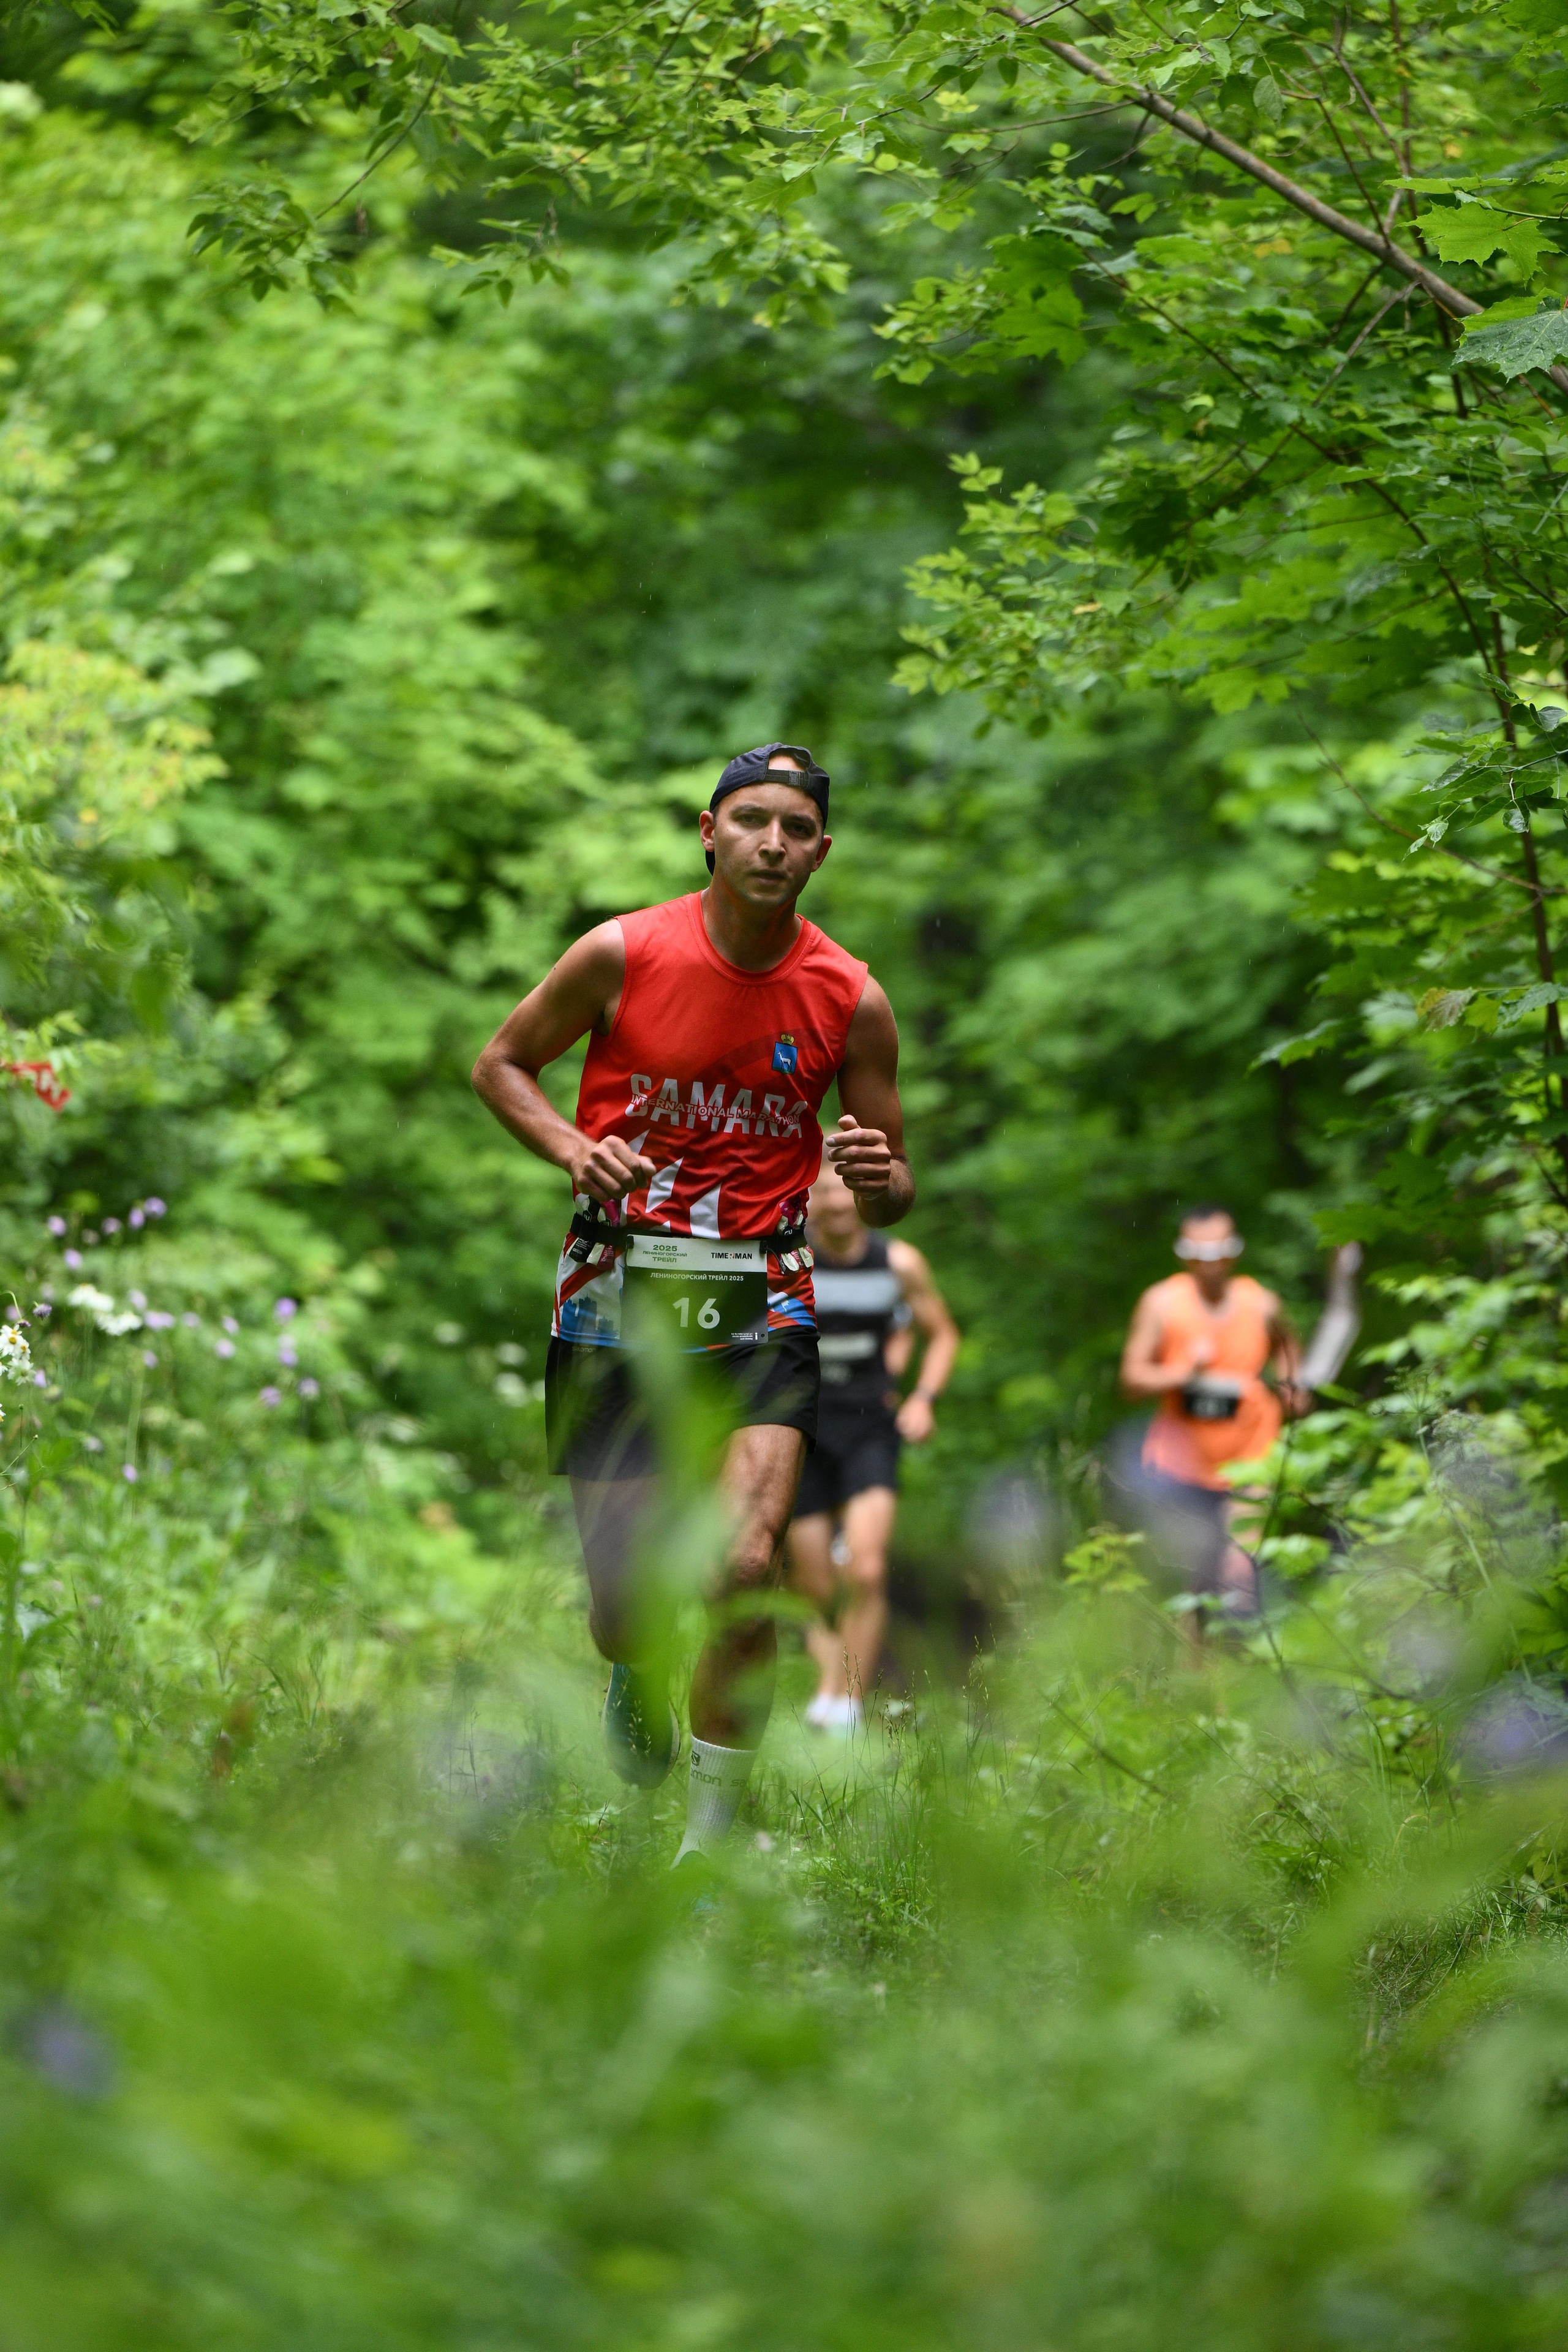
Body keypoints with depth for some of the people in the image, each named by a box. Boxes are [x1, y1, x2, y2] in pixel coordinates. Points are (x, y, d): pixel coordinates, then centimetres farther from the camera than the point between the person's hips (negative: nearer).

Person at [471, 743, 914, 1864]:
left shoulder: (852, 1000, -2)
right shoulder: (624, 954, -6)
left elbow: (895, 1191, 8)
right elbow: (502, 1064, 9)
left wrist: (876, 1180, -17)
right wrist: (571, 1145, -11)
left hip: (762, 1306, 0)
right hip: (618, 1294, 0)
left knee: (745, 1565, -22)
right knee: (625, 1608, 1)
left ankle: (711, 1838, -7)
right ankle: (641, 1678, 41)